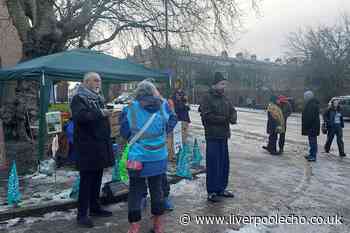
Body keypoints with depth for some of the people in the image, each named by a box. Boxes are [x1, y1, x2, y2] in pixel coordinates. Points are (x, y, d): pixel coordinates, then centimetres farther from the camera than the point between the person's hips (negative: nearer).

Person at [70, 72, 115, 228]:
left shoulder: (98, 99, 19)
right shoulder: (79, 98, -7)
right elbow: (80, 116, -26)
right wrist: (100, 113, -22)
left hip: (100, 145, 8)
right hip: (87, 146, -8)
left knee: (97, 178, 14)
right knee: (86, 180, -3)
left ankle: (95, 207, 27)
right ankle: (82, 214, 7)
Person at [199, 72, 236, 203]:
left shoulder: (224, 98, 14)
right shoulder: (207, 98, -9)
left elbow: (232, 111, 17)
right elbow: (207, 116, -18)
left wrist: (233, 118, -7)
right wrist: (224, 119, -16)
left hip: (224, 136, 8)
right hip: (213, 136, -8)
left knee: (224, 164, 14)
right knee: (213, 164, -3)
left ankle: (221, 188, 29)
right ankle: (211, 192, 11)